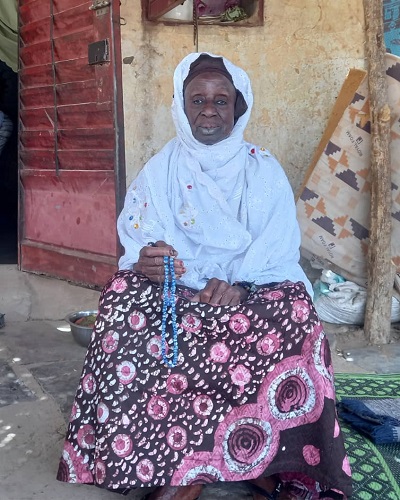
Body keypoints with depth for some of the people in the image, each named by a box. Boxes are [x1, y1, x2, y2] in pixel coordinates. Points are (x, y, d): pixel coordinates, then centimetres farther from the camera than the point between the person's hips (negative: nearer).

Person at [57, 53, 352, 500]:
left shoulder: (263, 169, 8)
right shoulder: (161, 169, 10)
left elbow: (279, 241, -3)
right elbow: (138, 235, 0)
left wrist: (238, 282, -23)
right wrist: (147, 258, -26)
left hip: (255, 285, 0)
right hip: (175, 288, 1)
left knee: (293, 312, -32)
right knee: (124, 297, -29)